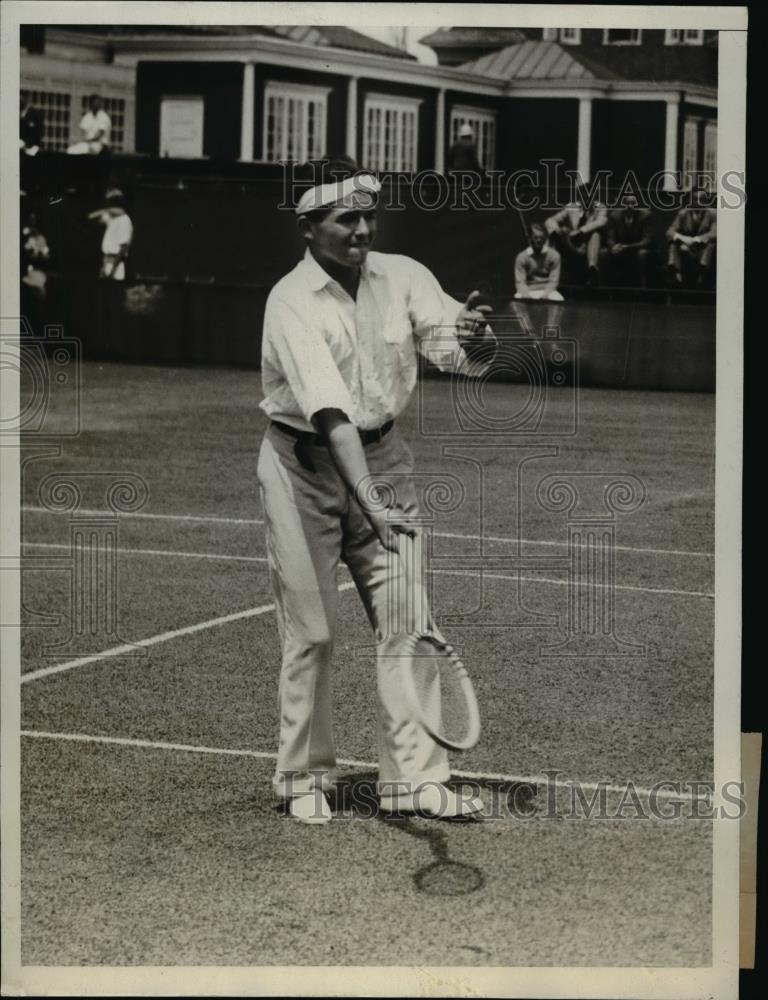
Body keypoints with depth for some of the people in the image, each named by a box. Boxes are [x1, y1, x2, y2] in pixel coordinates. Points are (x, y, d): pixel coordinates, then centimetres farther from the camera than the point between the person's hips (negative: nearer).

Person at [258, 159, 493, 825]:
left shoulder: (403, 277, -3)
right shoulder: (292, 302, -18)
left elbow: (458, 354, -15)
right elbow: (330, 411, -31)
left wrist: (473, 340, -40)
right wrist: (369, 502, -41)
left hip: (384, 456, 4)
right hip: (306, 464, -4)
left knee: (405, 618, 0)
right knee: (311, 631, 1)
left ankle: (415, 778, 4)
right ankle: (305, 779, 16)